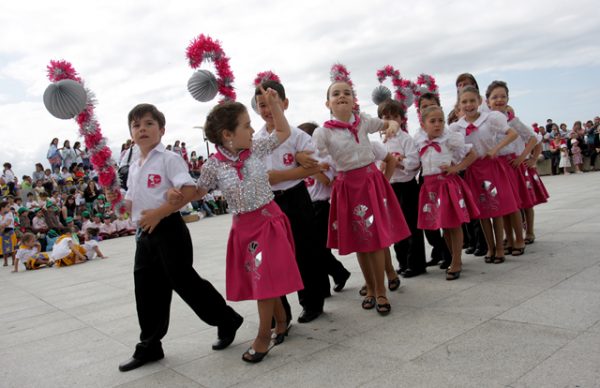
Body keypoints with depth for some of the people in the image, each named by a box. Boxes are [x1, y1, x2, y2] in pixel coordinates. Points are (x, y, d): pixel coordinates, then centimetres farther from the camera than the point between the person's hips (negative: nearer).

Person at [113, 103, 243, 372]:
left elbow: (189, 190, -22)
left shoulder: (169, 159, -9)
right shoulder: (133, 167, 15)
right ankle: (149, 346, 26)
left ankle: (227, 320, 19)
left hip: (169, 230, -7)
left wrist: (158, 213, -24)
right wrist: (118, 200, 1)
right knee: (148, 291, 12)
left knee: (184, 281, -2)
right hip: (145, 234, 8)